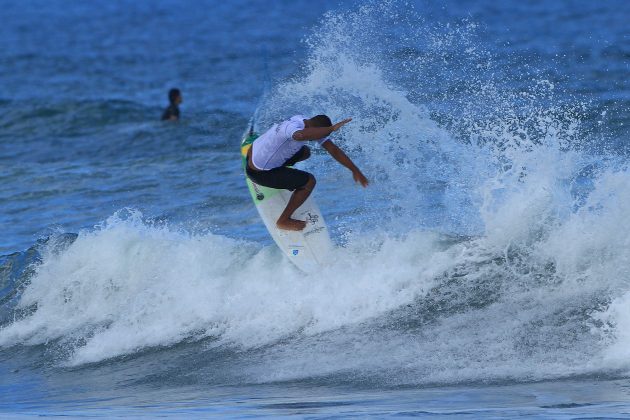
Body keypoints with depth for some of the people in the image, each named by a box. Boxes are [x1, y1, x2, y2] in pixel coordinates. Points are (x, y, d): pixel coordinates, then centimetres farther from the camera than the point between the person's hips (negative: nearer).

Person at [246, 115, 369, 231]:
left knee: (305, 152, 25)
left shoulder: (310, 126, -4)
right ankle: (284, 221, 4)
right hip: (259, 173, -9)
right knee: (309, 181, -8)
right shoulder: (294, 126, -34)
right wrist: (331, 129, -55)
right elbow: (300, 135, -60)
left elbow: (333, 150, 0)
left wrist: (355, 170, -1)